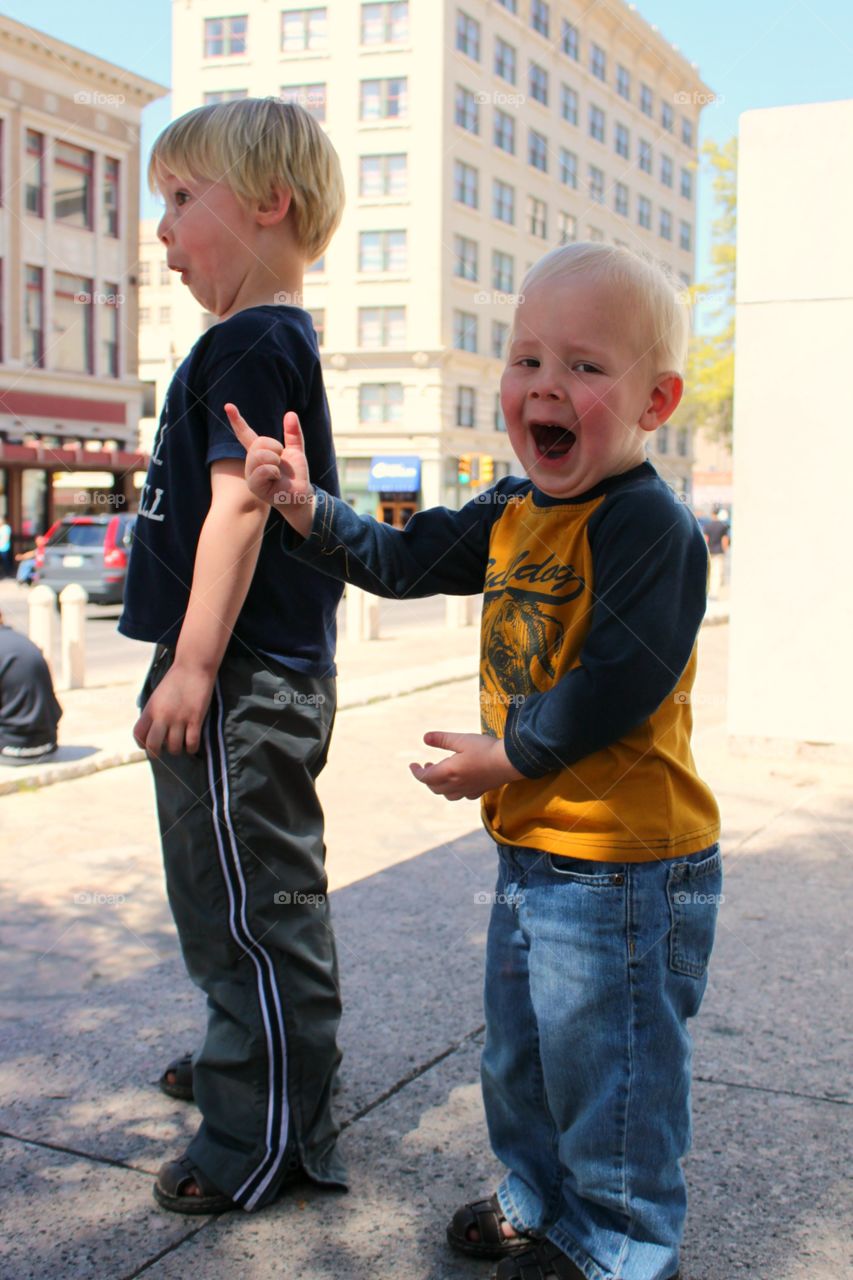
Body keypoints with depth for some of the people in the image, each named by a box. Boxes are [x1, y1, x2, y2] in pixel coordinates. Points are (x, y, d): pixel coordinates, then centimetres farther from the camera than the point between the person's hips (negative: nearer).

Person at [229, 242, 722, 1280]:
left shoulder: (649, 525, -20)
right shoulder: (510, 514, 8)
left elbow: (618, 685, -26)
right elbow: (402, 561, 15)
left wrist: (508, 755, -18)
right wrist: (306, 509, 1)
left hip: (621, 866, -9)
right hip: (529, 845, 9)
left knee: (606, 1067, 7)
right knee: (519, 1049, 24)